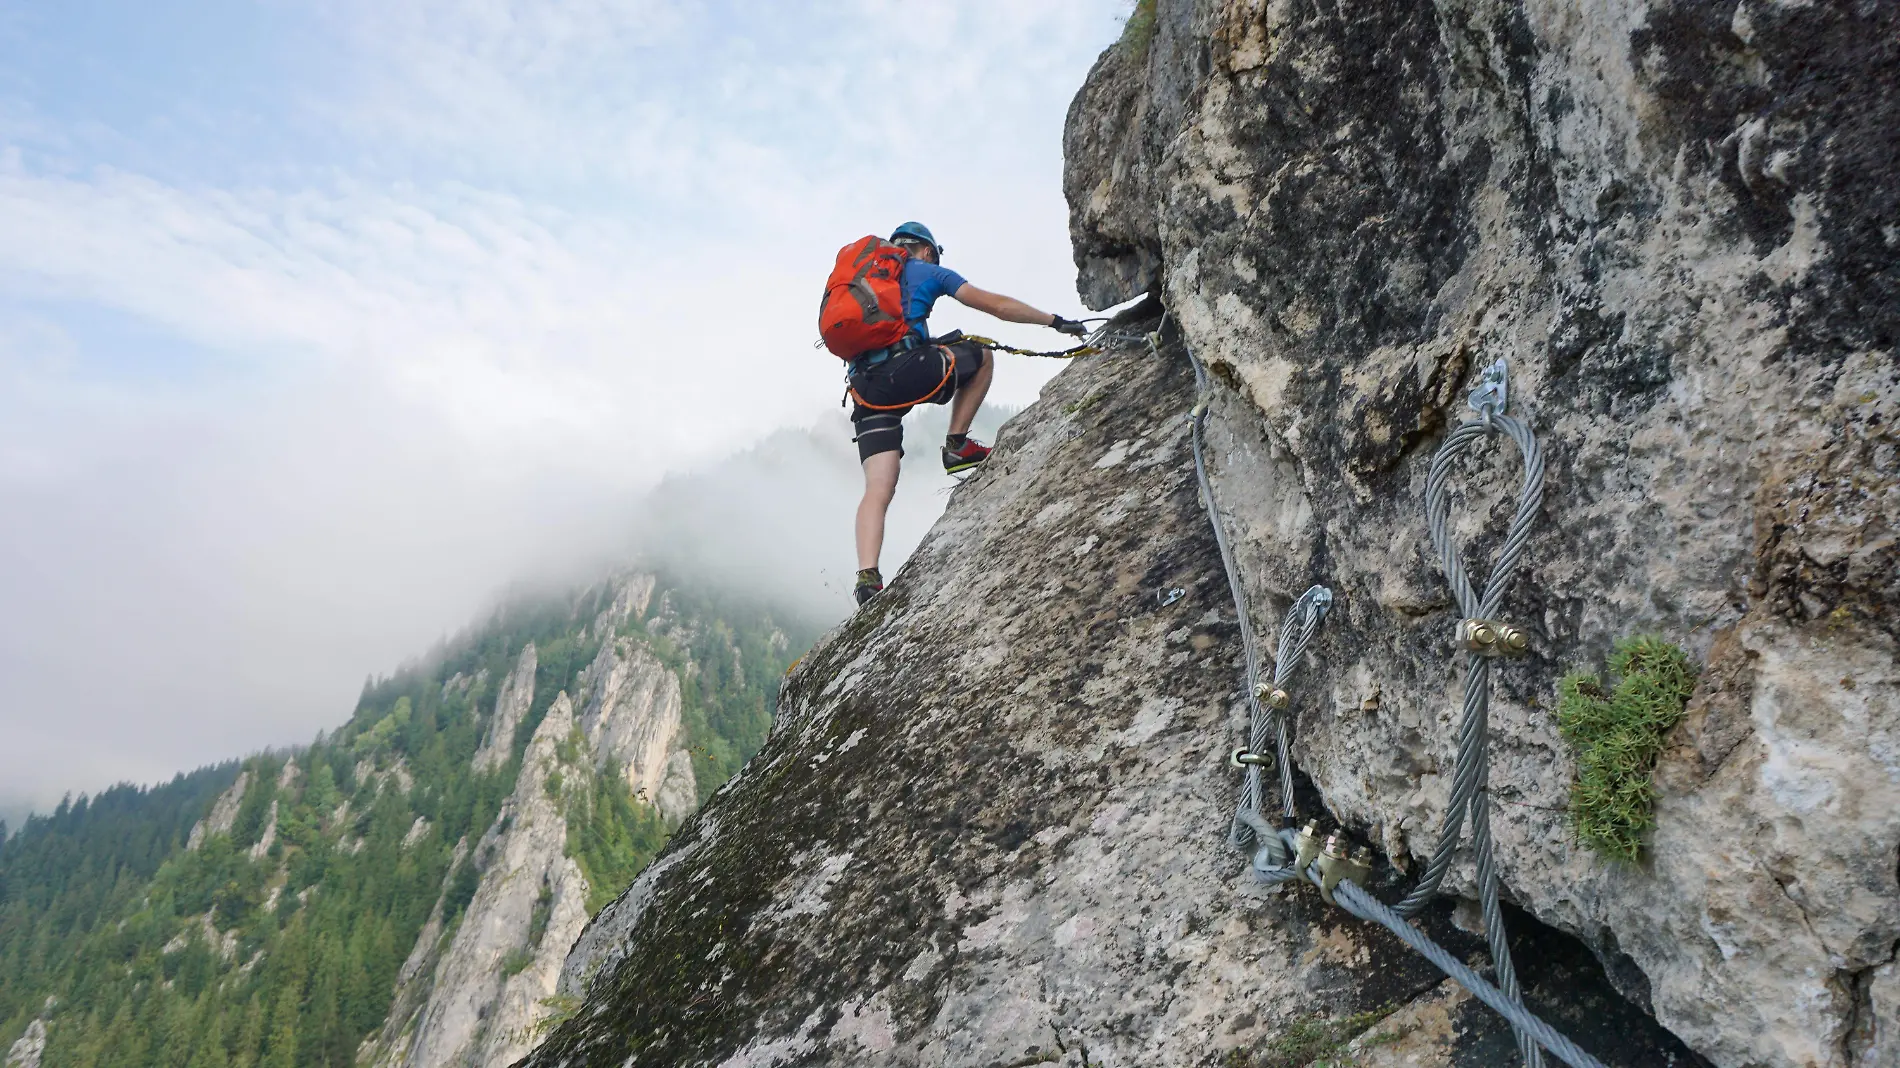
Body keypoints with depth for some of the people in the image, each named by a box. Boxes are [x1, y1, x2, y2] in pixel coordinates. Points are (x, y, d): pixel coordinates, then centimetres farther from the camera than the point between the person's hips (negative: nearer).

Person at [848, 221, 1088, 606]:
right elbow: (994, 305, 13)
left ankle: (867, 577, -16)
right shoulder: (929, 271, 16)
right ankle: (957, 446, 15)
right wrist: (1055, 321, 20)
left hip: (865, 386, 5)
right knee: (982, 355, 21)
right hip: (908, 369, -5)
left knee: (878, 489, 1)